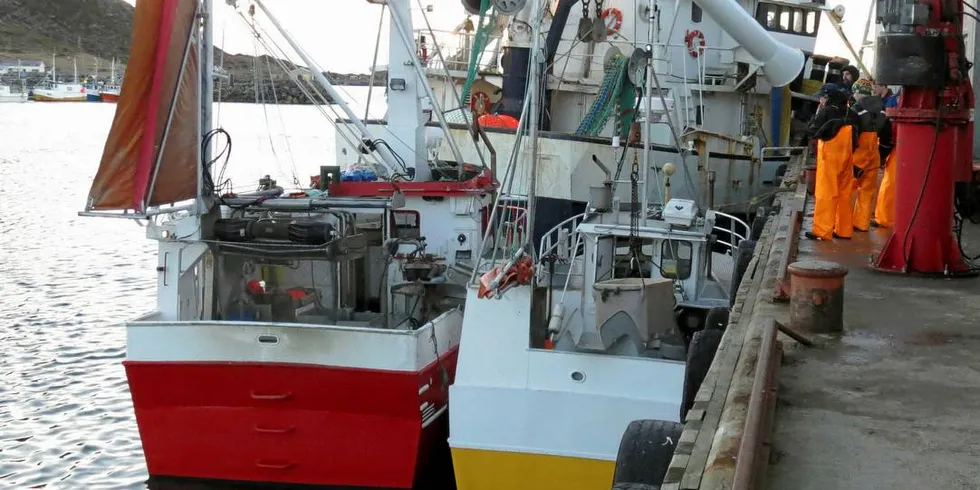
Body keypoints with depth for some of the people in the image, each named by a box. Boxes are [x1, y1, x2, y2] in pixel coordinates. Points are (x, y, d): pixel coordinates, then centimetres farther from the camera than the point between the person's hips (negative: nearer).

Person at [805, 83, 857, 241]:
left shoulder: (826, 112, -12)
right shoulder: (848, 113, 7)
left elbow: (811, 132, -9)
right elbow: (853, 137, 13)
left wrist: (816, 115, 0)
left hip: (829, 158, -7)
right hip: (846, 157, 7)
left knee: (825, 194, -3)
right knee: (844, 193, 11)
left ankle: (822, 231, -4)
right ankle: (844, 229, 15)